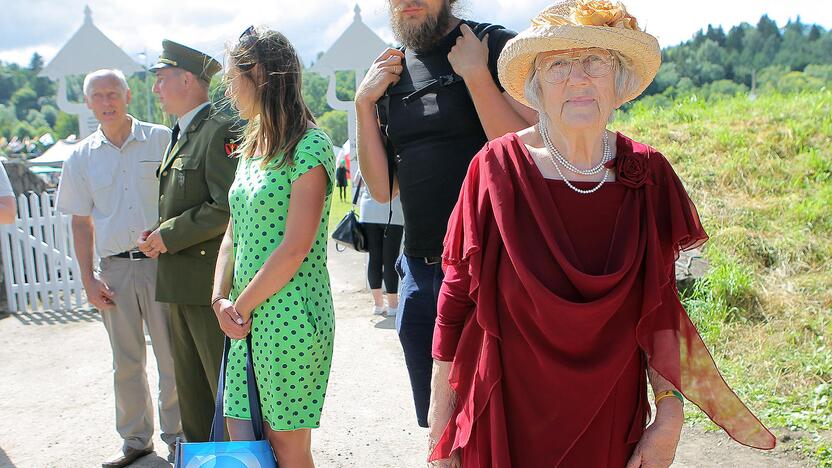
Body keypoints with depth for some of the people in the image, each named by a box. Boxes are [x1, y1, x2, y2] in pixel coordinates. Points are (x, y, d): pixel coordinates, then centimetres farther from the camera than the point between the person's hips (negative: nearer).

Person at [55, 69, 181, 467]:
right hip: (115, 269, 3)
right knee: (126, 362, 12)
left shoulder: (162, 140, -1)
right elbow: (81, 222, 10)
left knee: (172, 357, 3)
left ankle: (177, 435, 20)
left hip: (161, 261, -2)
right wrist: (88, 278, 4)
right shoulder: (82, 157, 8)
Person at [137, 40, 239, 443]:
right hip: (179, 283, 10)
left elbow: (228, 208, -23)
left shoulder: (220, 129, -14)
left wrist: (170, 236, -15)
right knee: (191, 388, 19)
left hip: (210, 283, -10)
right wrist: (158, 234, 6)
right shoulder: (180, 133, 17)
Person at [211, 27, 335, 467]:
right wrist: (221, 299, -1)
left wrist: (241, 306, -10)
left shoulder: (310, 146, -13)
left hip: (290, 319, -8)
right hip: (247, 318, 8)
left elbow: (295, 249, -18)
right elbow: (234, 233, 13)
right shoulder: (252, 147, 14)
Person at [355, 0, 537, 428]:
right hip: (419, 271, 6)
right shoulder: (391, 71, 10)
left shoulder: (497, 48, -6)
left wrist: (475, 73, -19)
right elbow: (382, 189, 7)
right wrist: (364, 103, -1)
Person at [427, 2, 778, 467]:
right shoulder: (497, 167, -13)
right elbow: (458, 294, -7)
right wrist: (441, 406, -4)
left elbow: (660, 304, 1)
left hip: (612, 415, 3)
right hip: (506, 411, -2)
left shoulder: (649, 175, -5)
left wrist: (670, 413, -3)